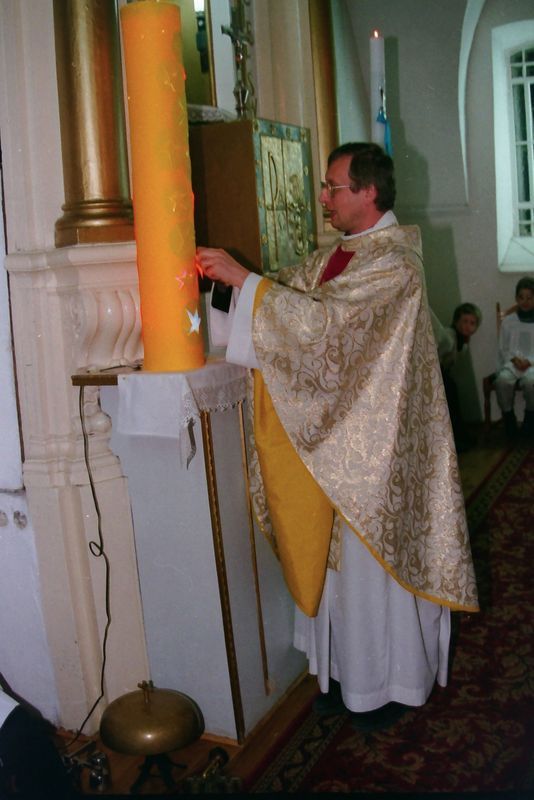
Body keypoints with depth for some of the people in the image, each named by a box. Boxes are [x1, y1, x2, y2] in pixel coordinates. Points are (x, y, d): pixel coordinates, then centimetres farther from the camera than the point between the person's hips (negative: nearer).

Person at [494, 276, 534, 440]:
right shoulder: (508, 321, 15)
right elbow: (502, 348, 13)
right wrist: (513, 359, -8)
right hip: (511, 362, 2)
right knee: (503, 380, -35)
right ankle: (509, 418, -14)